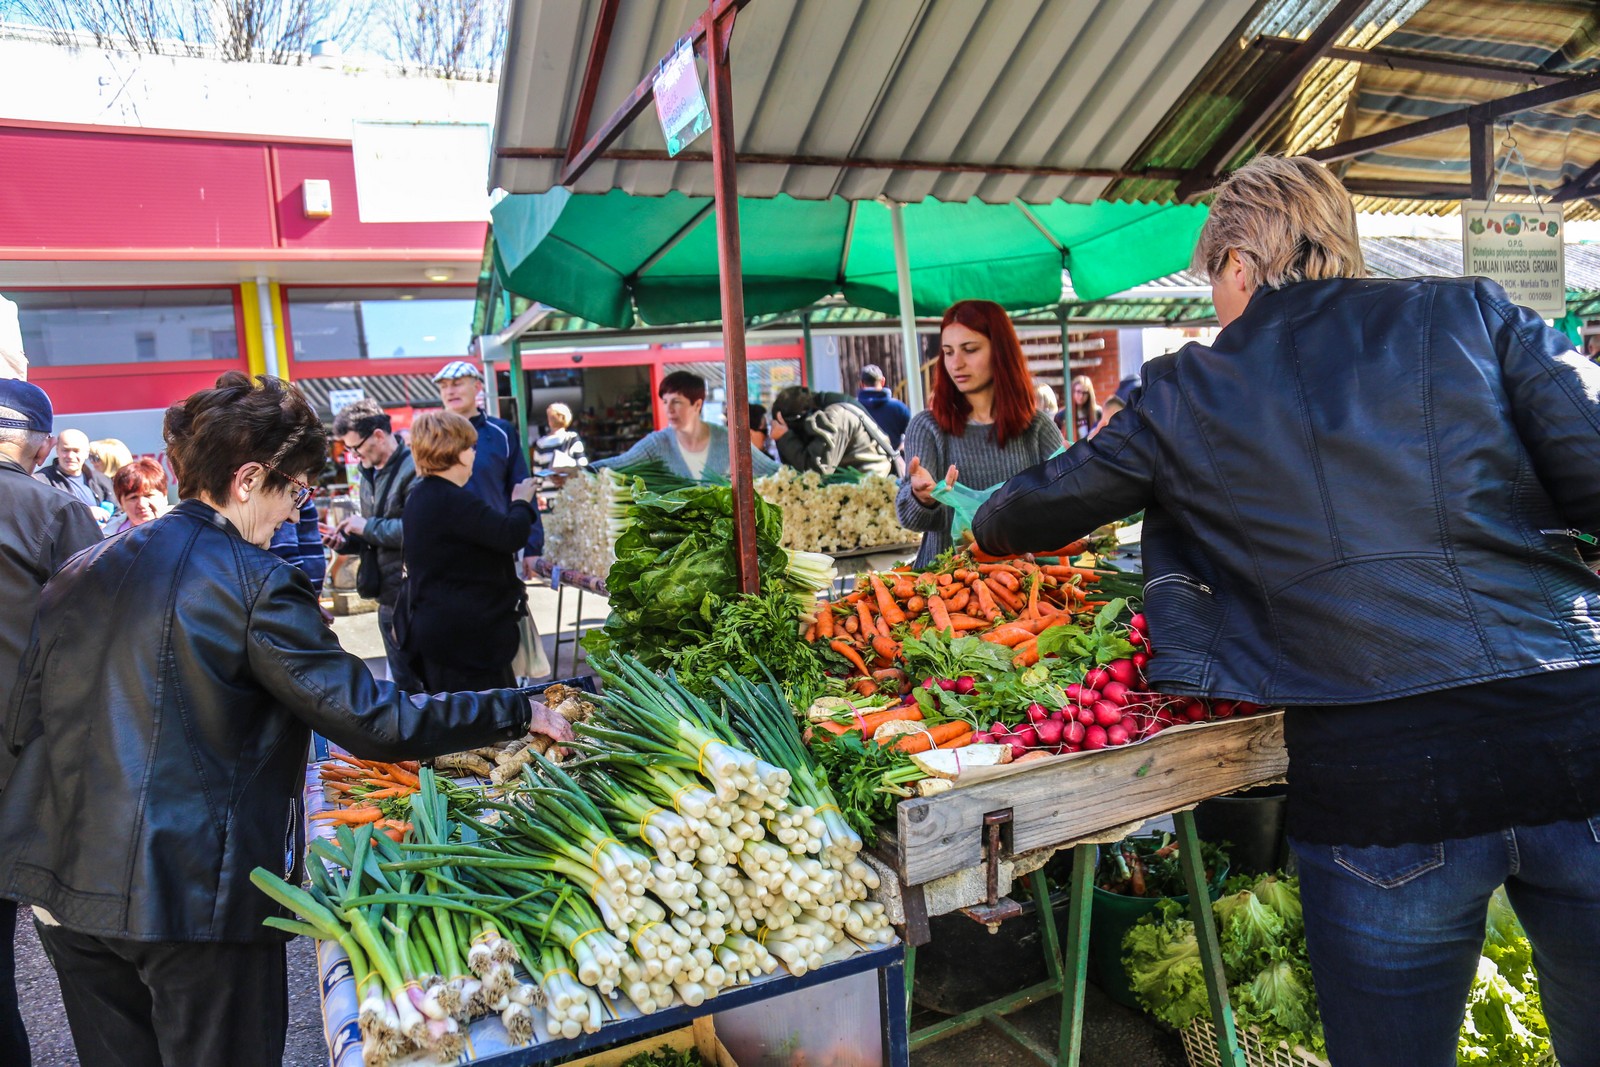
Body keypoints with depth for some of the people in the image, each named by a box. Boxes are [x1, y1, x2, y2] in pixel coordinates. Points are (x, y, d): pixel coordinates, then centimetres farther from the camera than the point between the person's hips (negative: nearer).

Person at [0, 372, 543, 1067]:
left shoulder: (82, 570, 8)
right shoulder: (255, 584, -15)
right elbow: (372, 720, -18)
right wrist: (519, 712, -11)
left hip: (60, 888, 7)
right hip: (194, 896, -7)